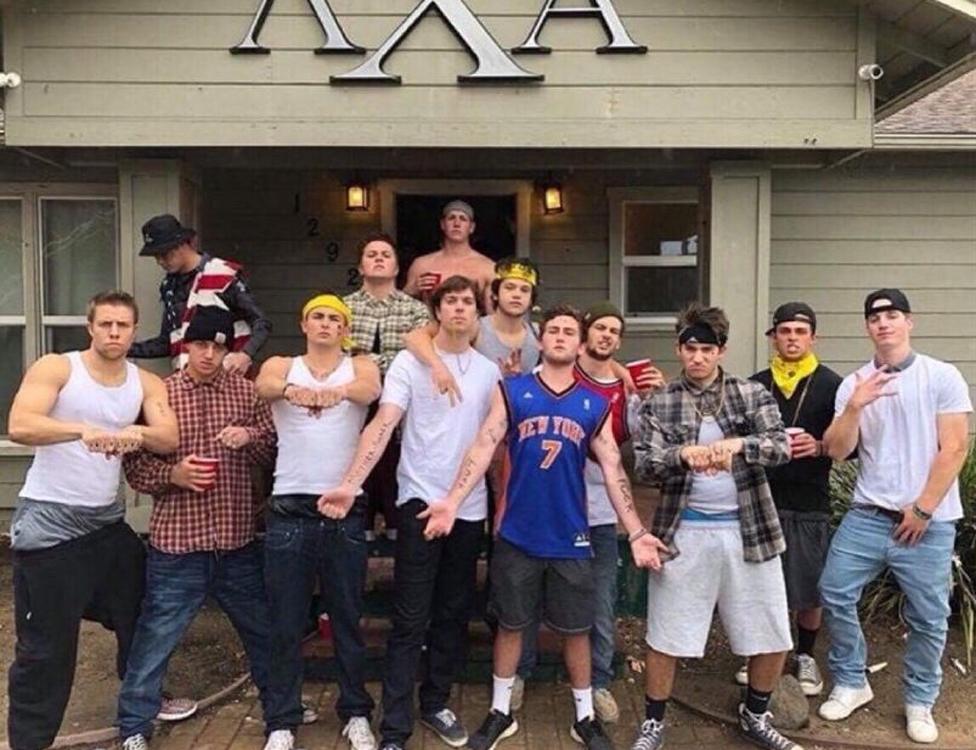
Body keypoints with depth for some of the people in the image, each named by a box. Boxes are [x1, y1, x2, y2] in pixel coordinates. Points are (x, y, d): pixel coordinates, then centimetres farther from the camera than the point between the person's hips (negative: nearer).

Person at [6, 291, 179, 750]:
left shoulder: (146, 384, 4)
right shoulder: (55, 368, -8)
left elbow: (170, 440, -10)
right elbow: (19, 426, -24)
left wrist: (138, 432, -31)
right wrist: (82, 429, -40)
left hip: (108, 521, 6)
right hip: (48, 524, -5)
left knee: (141, 613, 20)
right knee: (45, 644, 2)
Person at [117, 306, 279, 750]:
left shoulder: (246, 391, 3)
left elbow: (275, 452, 5)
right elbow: (134, 465, -1)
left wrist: (250, 437, -15)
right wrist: (172, 473, -19)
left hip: (237, 539, 3)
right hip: (177, 541, -2)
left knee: (263, 629, 16)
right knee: (156, 636, 6)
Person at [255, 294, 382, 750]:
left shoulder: (360, 367, 5)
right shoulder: (281, 366, 7)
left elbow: (370, 390, -19)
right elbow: (264, 385, -18)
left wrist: (339, 391, -43)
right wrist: (290, 389, -42)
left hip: (346, 508, 0)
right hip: (290, 509, 0)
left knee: (347, 621, 11)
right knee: (286, 625, 7)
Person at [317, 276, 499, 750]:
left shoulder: (489, 371, 9)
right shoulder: (409, 362, -4)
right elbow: (383, 425, -15)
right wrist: (351, 483, -27)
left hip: (471, 508, 5)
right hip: (420, 501, -4)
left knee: (454, 616, 14)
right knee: (410, 621, -1)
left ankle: (435, 704, 31)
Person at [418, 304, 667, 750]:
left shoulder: (595, 405, 4)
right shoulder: (512, 391, -1)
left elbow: (612, 469, 2)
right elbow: (483, 447, -9)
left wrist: (636, 532, -4)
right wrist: (452, 502, -22)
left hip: (571, 538, 1)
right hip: (517, 534, -1)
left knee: (576, 629, 12)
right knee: (510, 624, 13)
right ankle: (500, 712, 30)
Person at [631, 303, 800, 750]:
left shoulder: (753, 395, 2)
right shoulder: (658, 405, 0)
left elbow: (781, 447, -11)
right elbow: (642, 465, -9)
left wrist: (737, 444, -30)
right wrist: (682, 453, -29)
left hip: (748, 530, 2)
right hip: (683, 533, -1)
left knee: (772, 638, 11)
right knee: (665, 638, 7)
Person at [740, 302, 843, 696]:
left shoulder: (830, 385, -1)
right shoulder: (755, 385, 7)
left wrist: (819, 446, -21)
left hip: (809, 504, -2)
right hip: (761, 499, 2)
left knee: (810, 589, 7)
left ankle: (806, 657, 27)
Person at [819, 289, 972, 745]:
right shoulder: (853, 384, 5)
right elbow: (836, 451, -2)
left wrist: (922, 509, -9)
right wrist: (855, 407, -18)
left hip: (928, 521, -2)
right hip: (867, 516, 3)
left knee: (928, 618, 5)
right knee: (835, 593, 0)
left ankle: (919, 702, 24)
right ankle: (850, 683, 19)